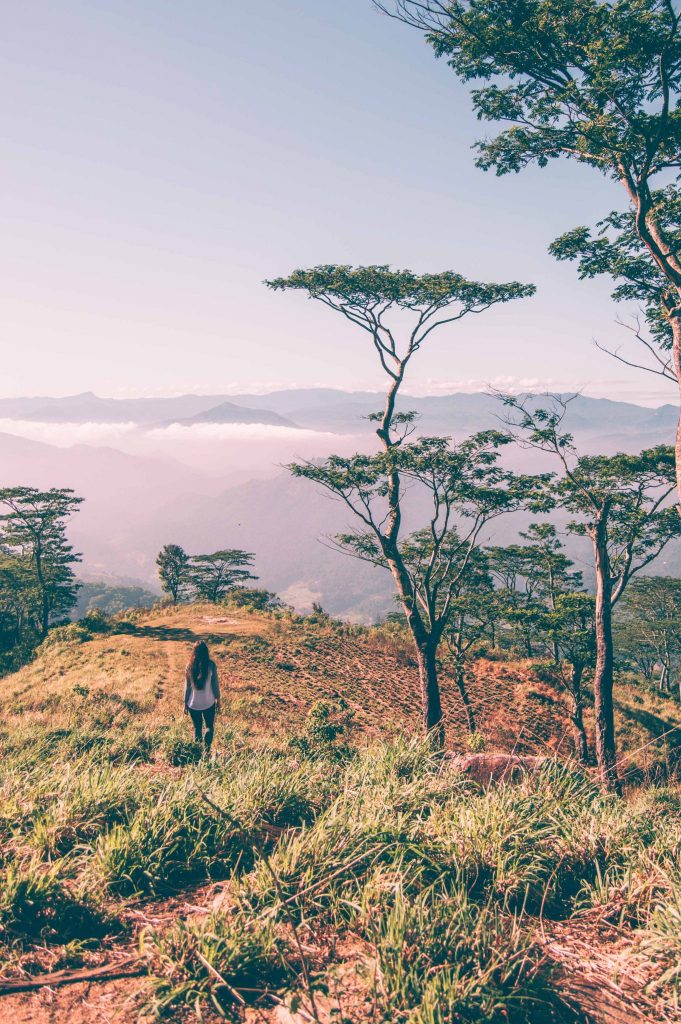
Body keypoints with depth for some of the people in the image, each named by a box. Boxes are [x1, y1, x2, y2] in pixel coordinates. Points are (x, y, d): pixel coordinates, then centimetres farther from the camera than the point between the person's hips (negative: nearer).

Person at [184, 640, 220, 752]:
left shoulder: (190, 666, -9)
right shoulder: (211, 665, -12)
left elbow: (187, 687, -4)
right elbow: (215, 684, -6)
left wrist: (185, 703, 7)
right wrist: (218, 699, 7)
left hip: (193, 704, 1)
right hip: (209, 703, -1)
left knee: (197, 729, 16)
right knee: (210, 727, 17)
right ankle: (206, 750, 4)